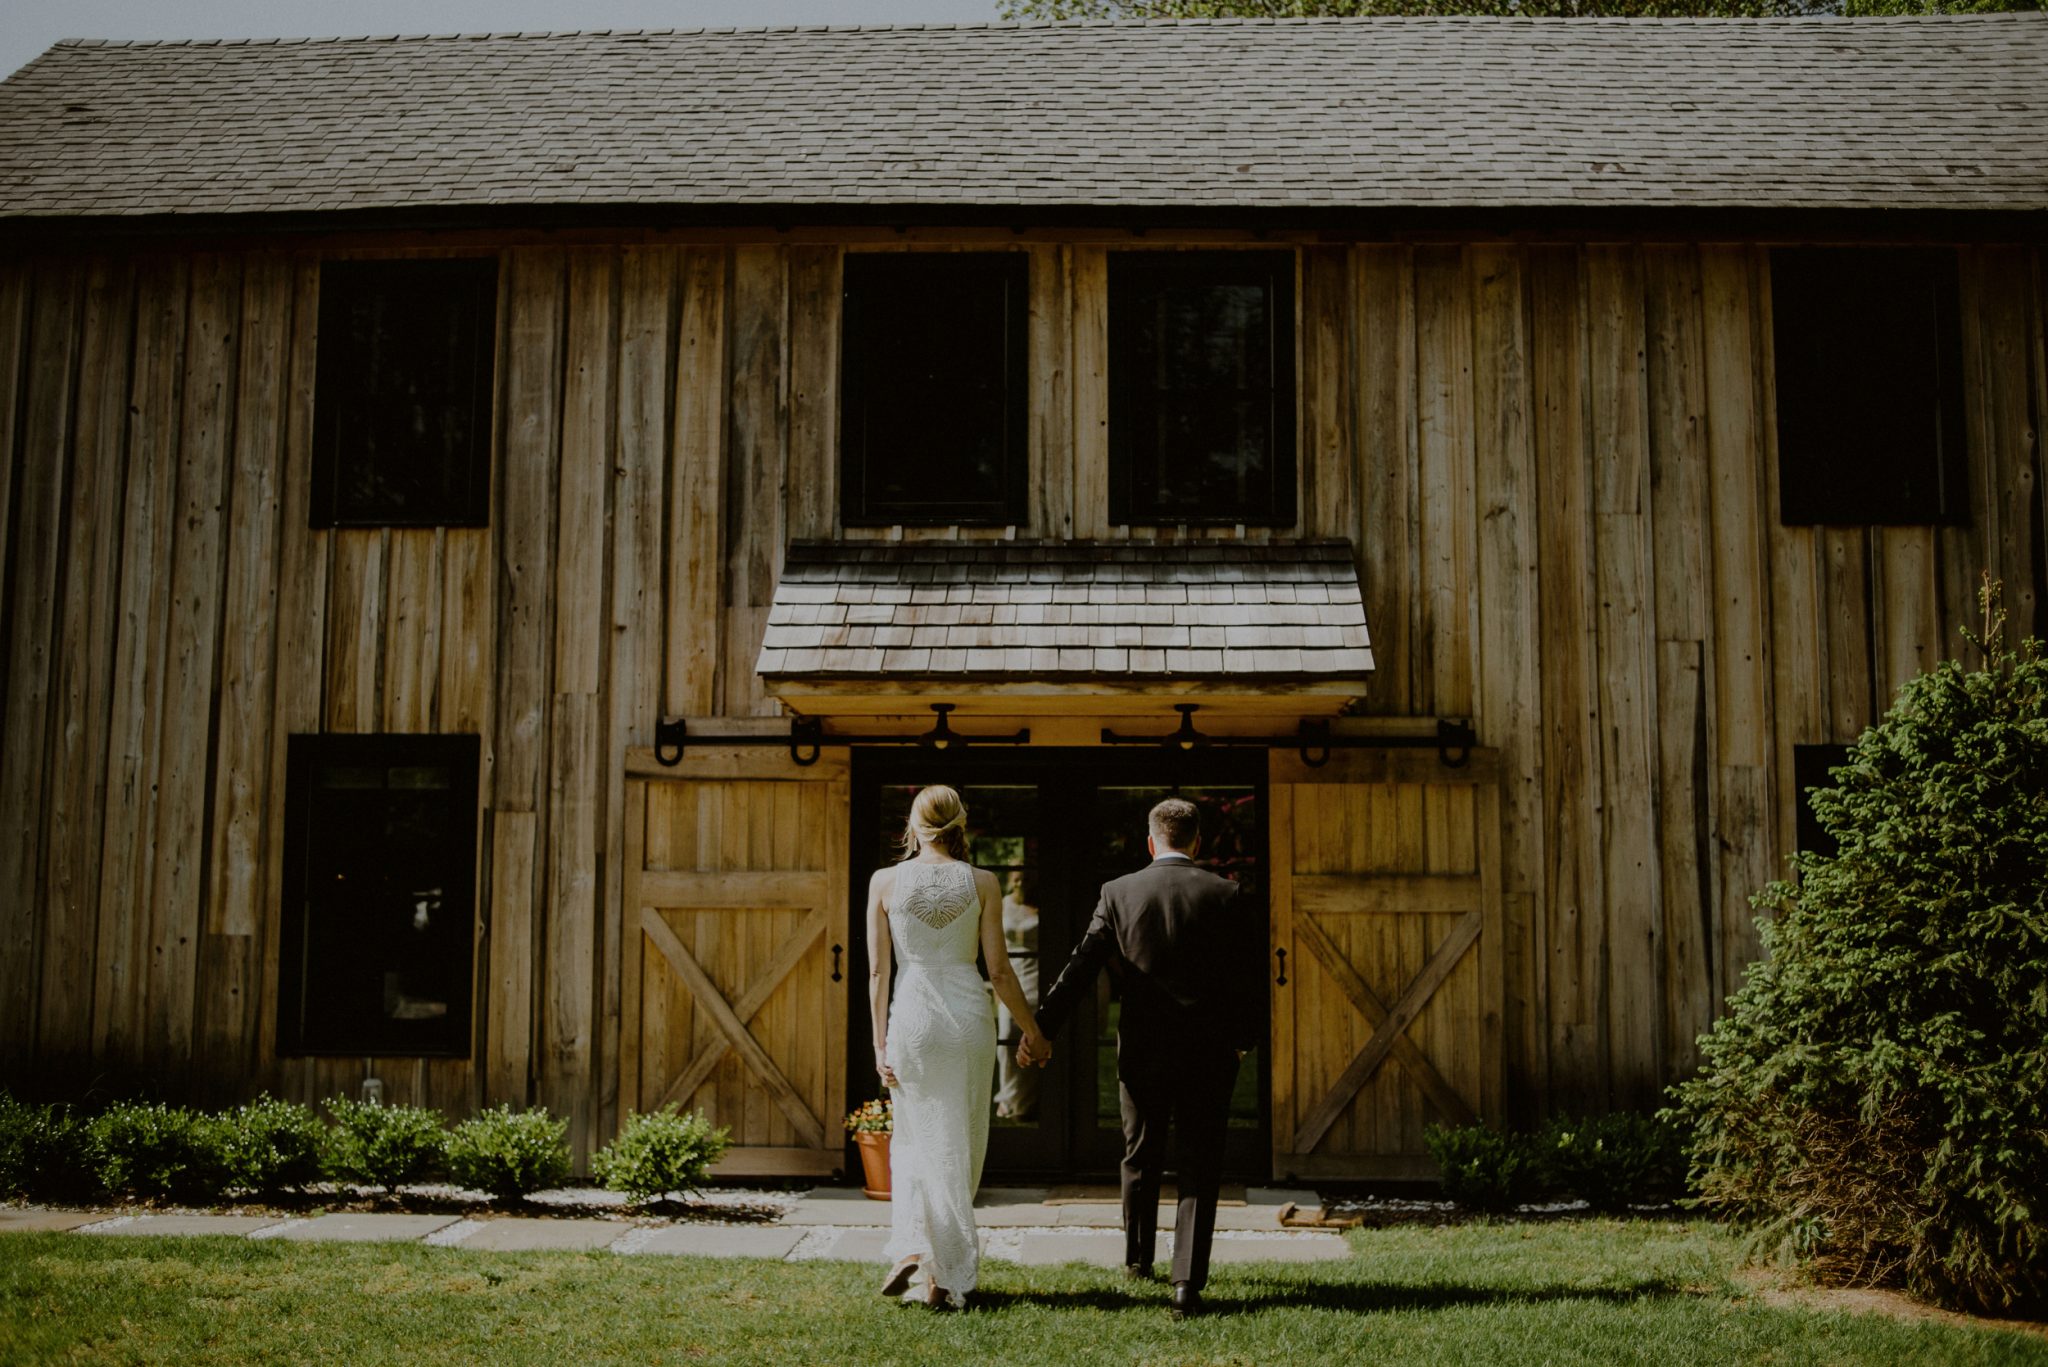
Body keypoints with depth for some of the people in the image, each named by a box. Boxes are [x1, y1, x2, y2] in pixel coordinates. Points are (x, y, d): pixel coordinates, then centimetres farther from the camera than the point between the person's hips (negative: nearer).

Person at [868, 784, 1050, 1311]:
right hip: (969, 1011, 0)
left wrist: (880, 1042, 4)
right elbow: (999, 971, -1)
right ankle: (944, 1278, 14)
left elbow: (878, 970, -2)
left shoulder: (885, 882, -2)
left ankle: (913, 1251, 4)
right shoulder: (982, 883, -2)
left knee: (920, 1139, 14)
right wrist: (1032, 1030, 11)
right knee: (961, 1144, 10)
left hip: (913, 1014, 0)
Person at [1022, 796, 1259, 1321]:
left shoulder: (1118, 893, -3)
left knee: (1140, 1160, 20)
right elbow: (1247, 976, 0)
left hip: (1142, 1051, 1)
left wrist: (1041, 1028, 3)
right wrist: (1244, 1039, 16)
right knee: (1198, 1169, 4)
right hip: (1208, 1054, -1)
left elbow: (1080, 967, -3)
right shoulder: (1225, 895, -5)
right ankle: (1187, 1285, -5)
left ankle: (1137, 1259, 37)